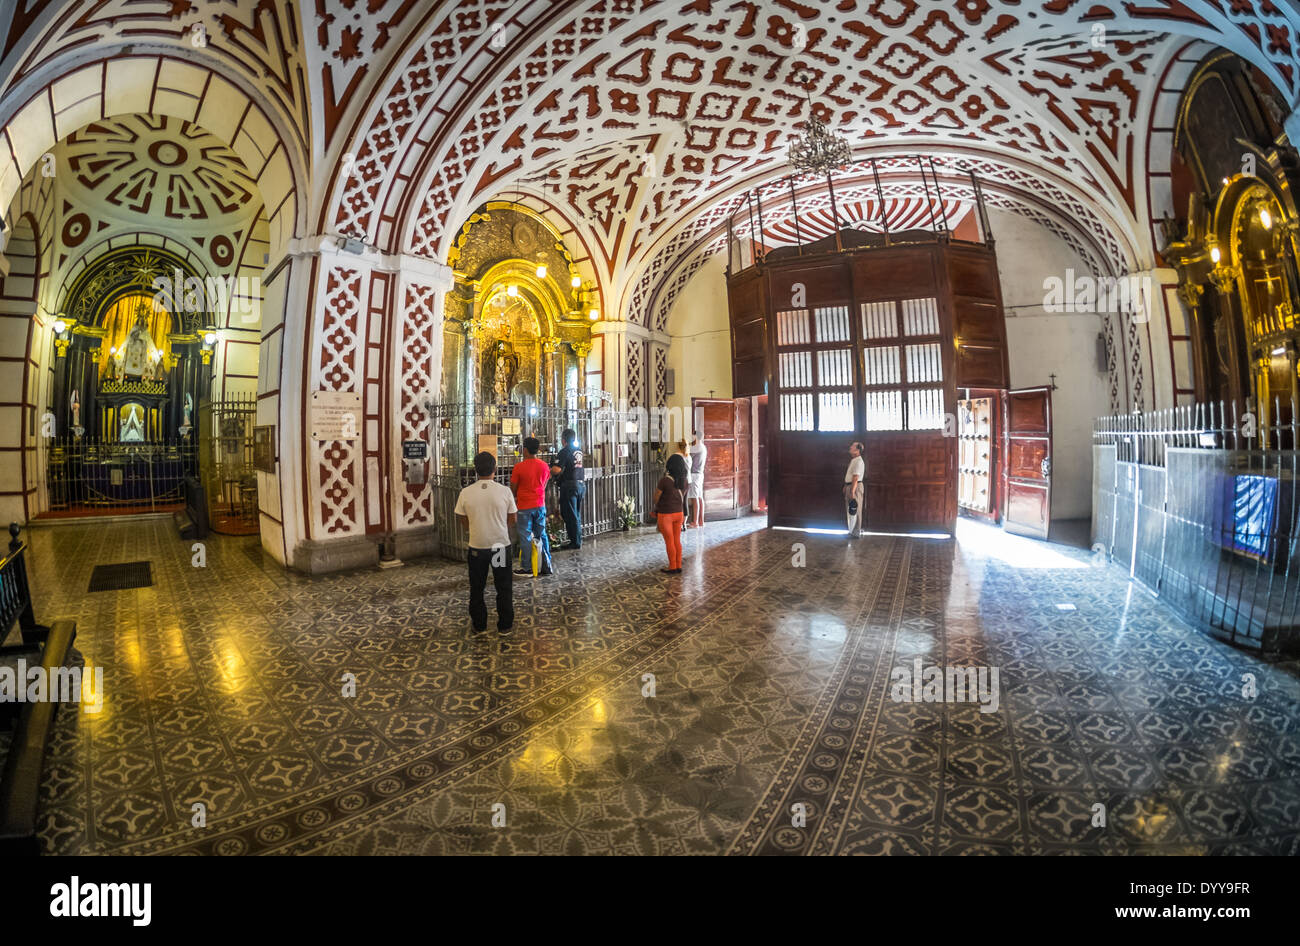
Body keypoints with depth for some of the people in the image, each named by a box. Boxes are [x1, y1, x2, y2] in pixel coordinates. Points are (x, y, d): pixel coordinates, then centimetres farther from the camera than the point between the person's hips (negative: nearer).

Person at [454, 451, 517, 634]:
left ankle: (479, 626, 25)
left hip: (476, 546, 1)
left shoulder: (465, 493, -9)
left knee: (476, 588, 16)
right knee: (504, 588, 12)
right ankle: (505, 625, 20)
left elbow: (464, 522, 2)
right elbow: (512, 520, -2)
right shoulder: (505, 491, -12)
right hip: (501, 545, -1)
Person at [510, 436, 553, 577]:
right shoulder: (544, 466, -1)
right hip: (540, 505, 4)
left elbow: (513, 487, -4)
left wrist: (514, 498, 16)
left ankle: (526, 568, 13)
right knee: (541, 535, 13)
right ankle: (546, 566, 16)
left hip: (525, 507, -4)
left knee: (525, 537, 5)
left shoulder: (519, 467, -13)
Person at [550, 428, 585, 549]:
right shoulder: (579, 451, 11)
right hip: (581, 484, 8)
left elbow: (556, 470, -20)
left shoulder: (565, 452, -12)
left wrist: (548, 470, -1)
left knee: (570, 515, -1)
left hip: (569, 485, -8)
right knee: (577, 515, 15)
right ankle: (578, 540, 21)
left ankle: (575, 542, 2)